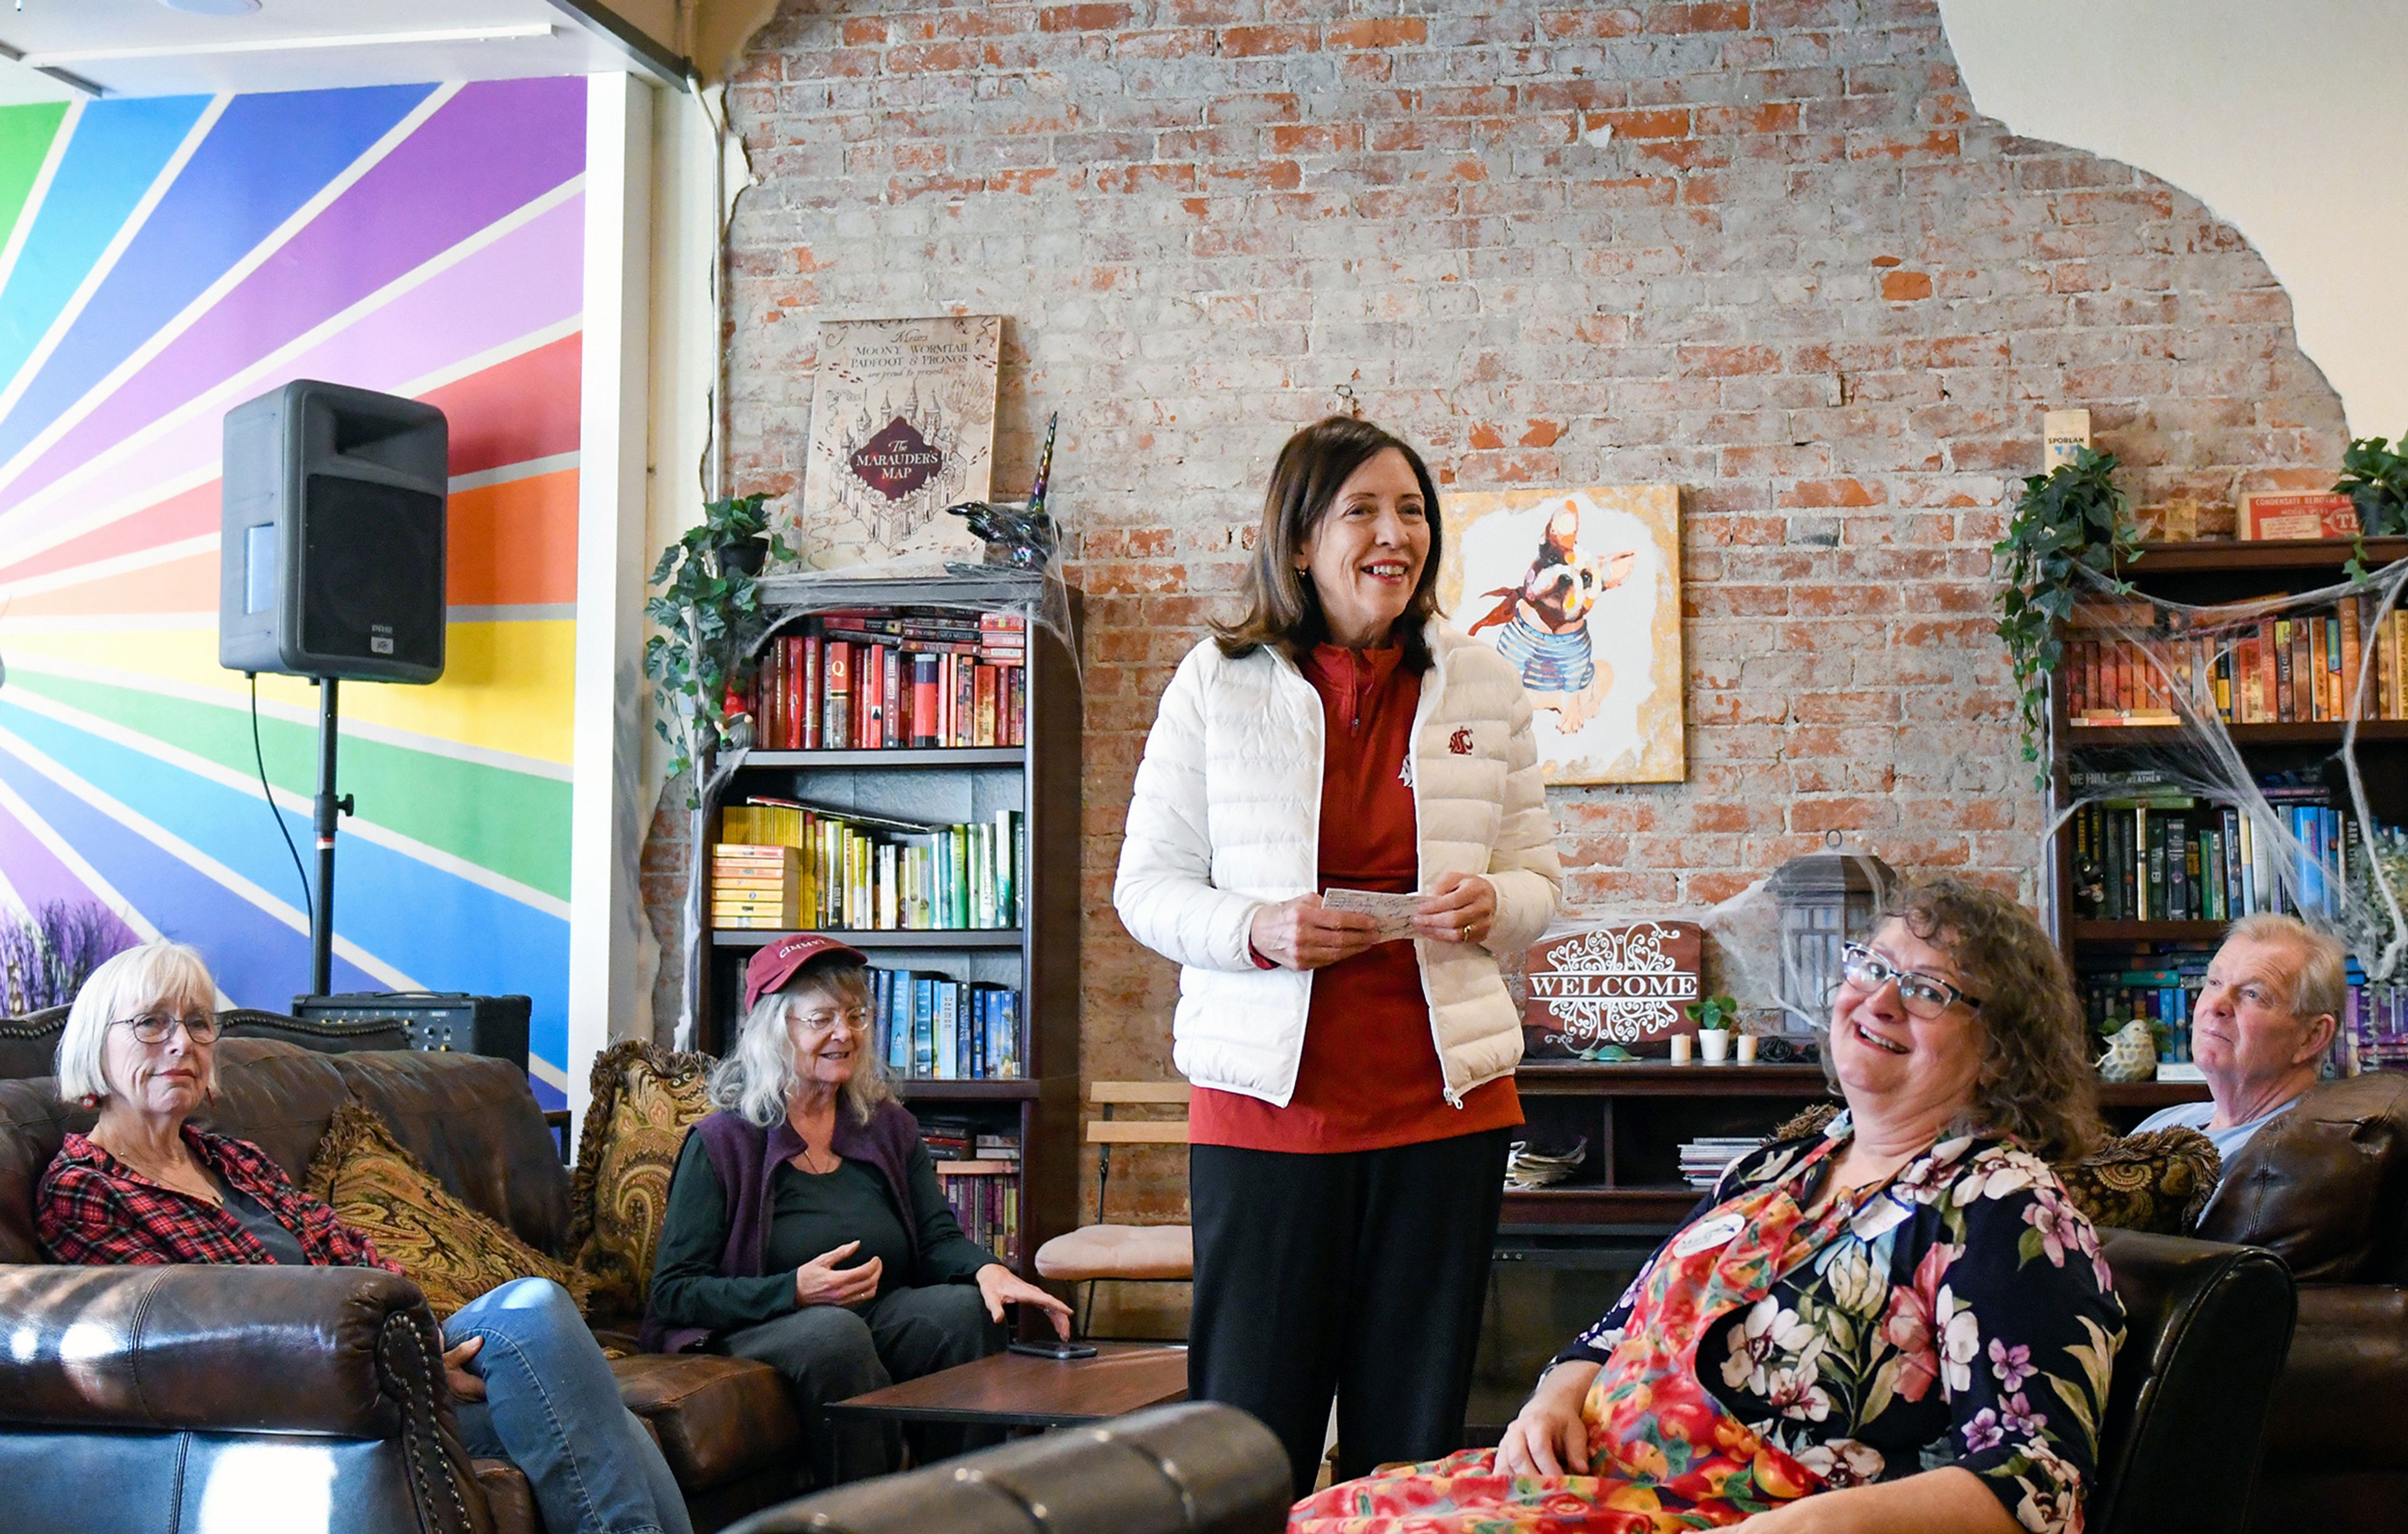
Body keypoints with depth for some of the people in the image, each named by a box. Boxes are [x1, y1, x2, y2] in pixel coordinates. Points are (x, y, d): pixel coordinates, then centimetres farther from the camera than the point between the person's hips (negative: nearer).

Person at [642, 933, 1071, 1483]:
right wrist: (796, 1291, -21)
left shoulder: (889, 1127, 13)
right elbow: (673, 1291, -7)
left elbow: (938, 1238, 7)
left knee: (968, 1308, -23)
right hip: (755, 1332, -5)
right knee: (835, 1332, -36)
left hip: (879, 1318, 5)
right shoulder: (721, 1144, -3)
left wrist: (987, 1269, -18)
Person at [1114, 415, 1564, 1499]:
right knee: (1249, 1424, 1)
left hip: (1443, 1096, 2)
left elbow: (1538, 879, 14)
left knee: (1413, 1436, 7)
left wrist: (1493, 907, -9)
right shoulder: (1216, 685, 2)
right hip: (1265, 1095, -2)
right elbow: (1148, 887, 3)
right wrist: (1259, 930, -15)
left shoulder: (1483, 689, 9)